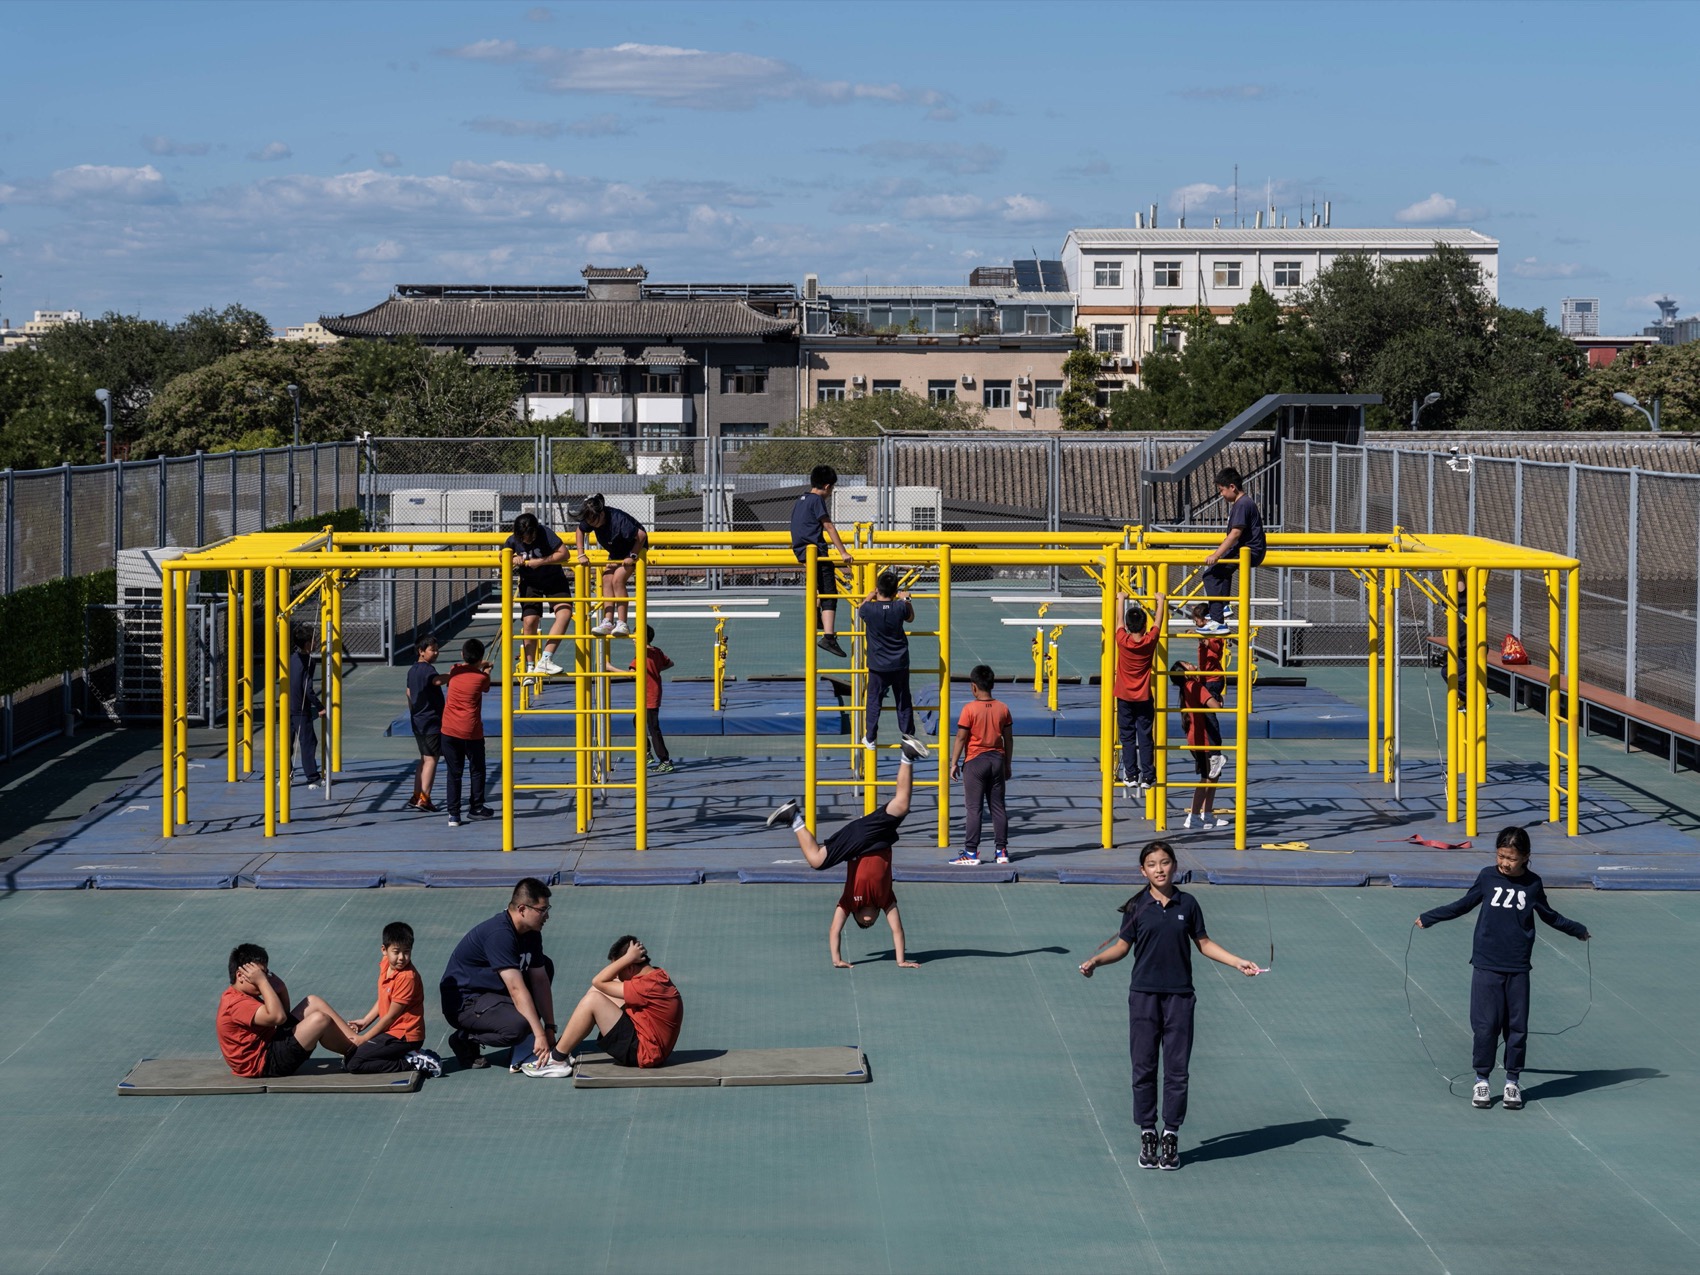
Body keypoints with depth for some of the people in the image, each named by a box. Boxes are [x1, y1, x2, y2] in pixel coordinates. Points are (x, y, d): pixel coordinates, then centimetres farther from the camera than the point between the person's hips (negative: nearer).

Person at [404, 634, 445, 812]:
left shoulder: (412, 670, 13)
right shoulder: (427, 669, -16)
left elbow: (409, 694, 23)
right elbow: (438, 680, -40)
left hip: (418, 722, 10)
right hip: (431, 722, -10)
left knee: (424, 759, 16)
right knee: (431, 759, -5)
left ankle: (416, 797, 18)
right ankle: (424, 799, -6)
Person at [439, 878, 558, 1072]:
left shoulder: (531, 933, 3)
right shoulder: (499, 934, -26)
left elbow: (540, 981, 3)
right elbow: (517, 989, -30)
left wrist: (550, 1028, -4)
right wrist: (540, 1035, -32)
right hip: (464, 1003, -10)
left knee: (545, 966, 9)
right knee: (518, 1025, -33)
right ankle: (465, 1039, -4)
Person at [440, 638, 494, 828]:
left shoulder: (454, 671, 0)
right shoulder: (481, 678, -9)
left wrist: (479, 668, 40)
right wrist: (486, 670, 32)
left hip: (449, 730, 3)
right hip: (471, 732, -3)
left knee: (454, 772, 6)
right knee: (477, 770, 17)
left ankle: (453, 814, 1)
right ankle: (476, 808, 25)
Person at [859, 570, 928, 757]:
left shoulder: (869, 608, -15)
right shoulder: (900, 607, -11)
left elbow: (859, 610, 11)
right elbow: (910, 617, 12)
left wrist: (870, 596, 21)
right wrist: (906, 599, 23)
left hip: (878, 666, -1)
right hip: (900, 664, 1)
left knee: (874, 701, 10)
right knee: (903, 700, 15)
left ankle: (870, 738, 16)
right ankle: (908, 734, 21)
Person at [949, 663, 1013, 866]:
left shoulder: (969, 709, -12)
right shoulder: (1003, 708, 1)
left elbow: (961, 738, -11)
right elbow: (1008, 739, 7)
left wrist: (954, 763, -2)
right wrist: (1007, 764, 17)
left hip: (975, 761, -4)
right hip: (997, 760, 4)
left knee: (973, 808, -1)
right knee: (998, 807, 10)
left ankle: (971, 852, -1)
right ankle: (1002, 850, 13)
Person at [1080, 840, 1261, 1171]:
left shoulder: (1187, 904, 3)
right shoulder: (1136, 907, 0)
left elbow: (1203, 943, 12)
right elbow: (1122, 946, 5)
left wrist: (1238, 962, 5)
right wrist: (1095, 961, -11)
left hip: (1179, 995, 1)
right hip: (1144, 995, -1)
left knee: (1177, 1069, 2)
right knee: (1144, 1068, 3)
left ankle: (1171, 1135, 12)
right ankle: (1147, 1134, 13)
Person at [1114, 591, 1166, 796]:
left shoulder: (1122, 641, -14)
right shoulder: (1150, 641, -12)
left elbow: (1119, 619, 3)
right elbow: (1159, 622, 4)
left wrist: (1121, 599, 20)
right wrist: (1161, 601, 20)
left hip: (1124, 697, 0)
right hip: (1144, 697, 0)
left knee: (1127, 737, 6)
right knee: (1145, 737, 4)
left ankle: (1131, 776, 5)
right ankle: (1147, 777, 3)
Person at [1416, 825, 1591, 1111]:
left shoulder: (1533, 884, 3)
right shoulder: (1488, 878, 1)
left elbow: (1550, 916, 21)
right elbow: (1463, 905, 15)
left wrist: (1577, 930, 29)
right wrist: (1428, 918, 17)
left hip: (1518, 969, 1)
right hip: (1486, 967, -1)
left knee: (1517, 1027, 4)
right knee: (1485, 1026, -2)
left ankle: (1513, 1081, 15)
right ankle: (1481, 1080, 10)